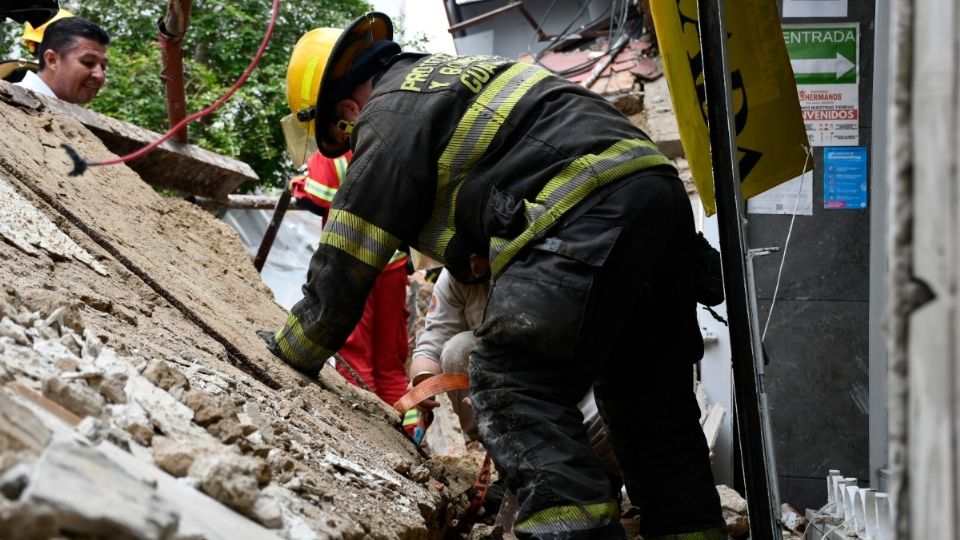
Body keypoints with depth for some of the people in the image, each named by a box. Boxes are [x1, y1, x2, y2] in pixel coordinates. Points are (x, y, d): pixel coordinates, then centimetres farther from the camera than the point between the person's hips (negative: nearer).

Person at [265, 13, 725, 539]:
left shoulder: (390, 115, 2)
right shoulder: (452, 74, 30)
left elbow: (343, 265, 4)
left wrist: (288, 355, 14)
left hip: (584, 213, -9)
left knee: (512, 388, -11)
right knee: (648, 394, 16)